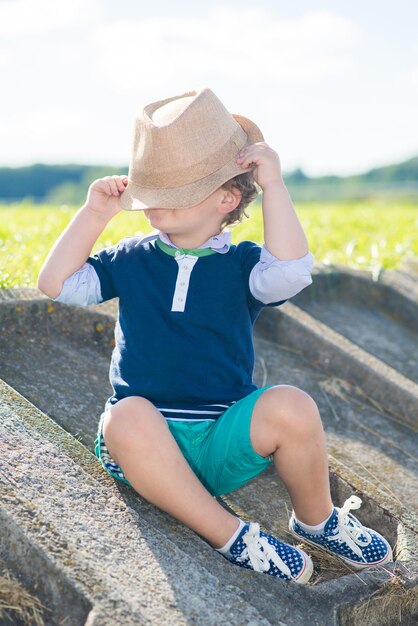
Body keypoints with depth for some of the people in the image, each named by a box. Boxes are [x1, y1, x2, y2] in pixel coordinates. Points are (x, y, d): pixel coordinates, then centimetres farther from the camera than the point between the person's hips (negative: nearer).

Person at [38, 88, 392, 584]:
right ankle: (231, 536, -23)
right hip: (150, 436, 1)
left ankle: (316, 520, 2)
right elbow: (57, 283, 5)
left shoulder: (240, 264, 3)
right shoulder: (131, 260, 11)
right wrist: (95, 214, 0)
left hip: (226, 438, 0)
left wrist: (273, 185, -15)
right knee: (127, 416, -35)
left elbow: (289, 273, -19)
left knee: (292, 407, -29)